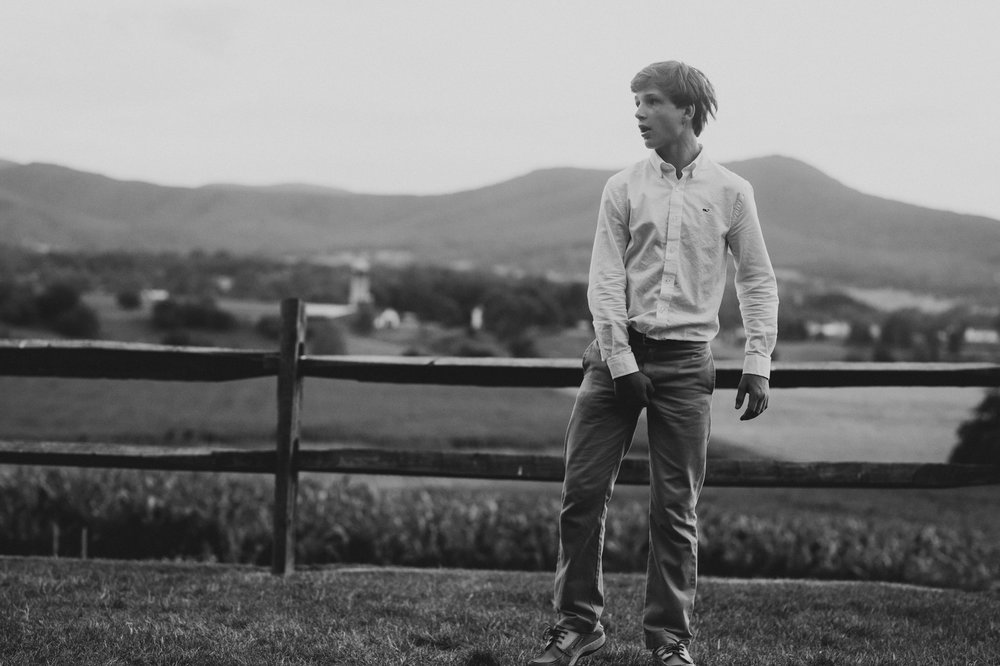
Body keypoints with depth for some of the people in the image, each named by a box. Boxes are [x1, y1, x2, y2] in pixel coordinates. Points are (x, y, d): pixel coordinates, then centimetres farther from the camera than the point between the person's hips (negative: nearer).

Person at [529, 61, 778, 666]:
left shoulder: (730, 192, 3)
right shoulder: (624, 188, 5)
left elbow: (758, 280, 7)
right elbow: (605, 280, 0)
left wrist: (758, 362, -1)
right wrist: (621, 360, -10)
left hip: (685, 360, -1)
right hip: (618, 352, 1)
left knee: (676, 508, 2)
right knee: (583, 490, -1)